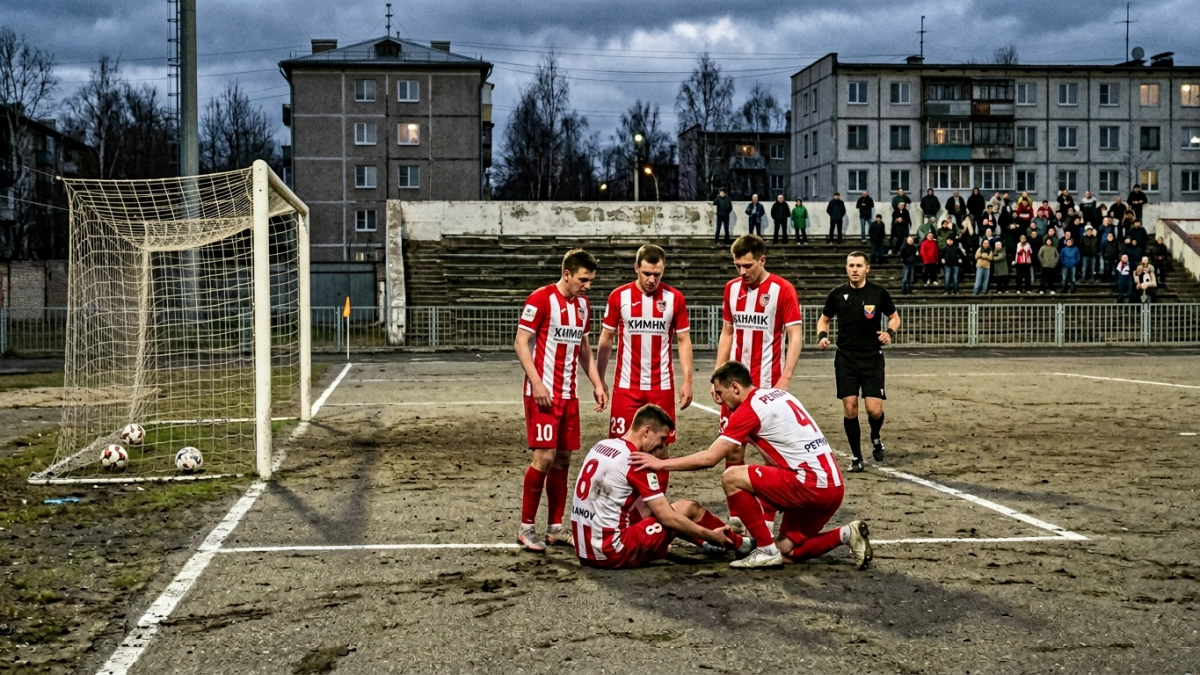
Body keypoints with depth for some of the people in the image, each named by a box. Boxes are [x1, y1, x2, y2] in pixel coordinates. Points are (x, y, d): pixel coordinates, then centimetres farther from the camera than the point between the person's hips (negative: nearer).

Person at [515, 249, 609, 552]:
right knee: (544, 457, -10)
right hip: (543, 393, -7)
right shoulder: (541, 299, -10)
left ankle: (555, 527, 15)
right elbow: (520, 342, -12)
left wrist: (597, 384, 15)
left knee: (563, 459, 7)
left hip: (569, 393, 7)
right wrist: (536, 383, -19)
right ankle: (526, 527, 1)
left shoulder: (582, 304, 12)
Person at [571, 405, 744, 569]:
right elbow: (668, 518, -12)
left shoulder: (602, 446, 9)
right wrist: (711, 535, 0)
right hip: (613, 553, -8)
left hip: (585, 551, 8)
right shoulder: (636, 462, -14)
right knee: (688, 508, 3)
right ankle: (739, 544, 23)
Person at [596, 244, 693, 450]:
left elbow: (683, 340, 4)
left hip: (662, 386, 1)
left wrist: (687, 380, -4)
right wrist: (599, 381, 5)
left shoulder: (675, 298, -1)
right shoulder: (619, 296, -2)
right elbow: (606, 339, 6)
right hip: (626, 386, 0)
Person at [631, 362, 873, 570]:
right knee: (787, 551, 18)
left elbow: (709, 458, -11)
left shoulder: (749, 409, -10)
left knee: (731, 478, -8)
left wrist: (661, 463, -3)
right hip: (833, 485, 9)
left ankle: (766, 550, -2)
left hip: (812, 485, -9)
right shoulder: (778, 395, 17)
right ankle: (847, 534, 7)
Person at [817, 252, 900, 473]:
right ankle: (856, 457, 12)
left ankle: (875, 438, 26)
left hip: (872, 358, -1)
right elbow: (824, 319, 14)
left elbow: (894, 317, 10)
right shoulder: (837, 294, 1)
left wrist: (890, 332, -11)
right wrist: (822, 336, -6)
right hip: (845, 358, 1)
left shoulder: (879, 293, -2)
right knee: (849, 408, -2)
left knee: (874, 409, -8)